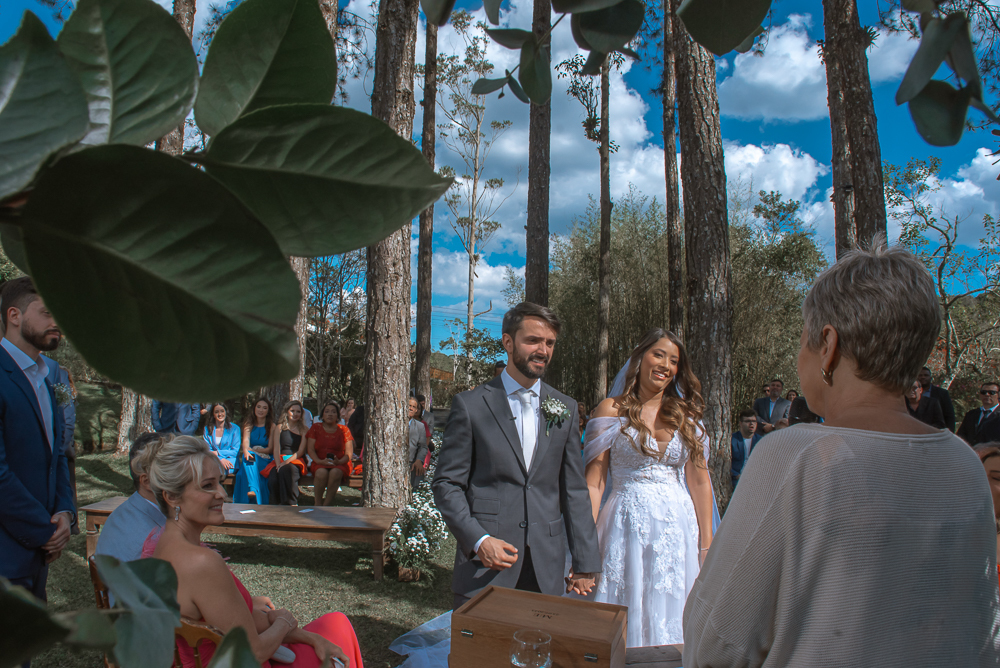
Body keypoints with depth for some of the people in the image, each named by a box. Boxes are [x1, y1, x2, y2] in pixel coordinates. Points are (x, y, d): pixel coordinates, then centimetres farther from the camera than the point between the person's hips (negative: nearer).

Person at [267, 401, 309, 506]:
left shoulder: (304, 429, 9)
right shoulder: (280, 427, 16)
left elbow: (301, 451, 0)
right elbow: (276, 449, 7)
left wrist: (287, 461, -16)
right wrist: (278, 463, -13)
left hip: (296, 461, -2)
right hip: (281, 460, 2)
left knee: (286, 470, -38)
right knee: (272, 478, -32)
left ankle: (291, 504, -33)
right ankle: (276, 506, -19)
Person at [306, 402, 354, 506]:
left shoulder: (344, 430, 11)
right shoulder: (315, 428, 13)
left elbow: (349, 453, 4)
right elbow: (310, 449, 5)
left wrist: (339, 462, -17)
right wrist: (320, 461, -14)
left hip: (340, 465, 0)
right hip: (320, 464, 0)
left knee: (335, 472, -36)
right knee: (321, 472, -35)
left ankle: (326, 504, -31)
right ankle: (318, 503, -24)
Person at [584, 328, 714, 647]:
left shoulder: (685, 414, 9)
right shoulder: (612, 410, 1)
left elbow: (699, 482, 8)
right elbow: (594, 480, -4)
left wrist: (706, 545, 4)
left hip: (678, 526, 3)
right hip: (628, 525, -3)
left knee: (669, 620, 10)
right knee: (626, 620, 4)